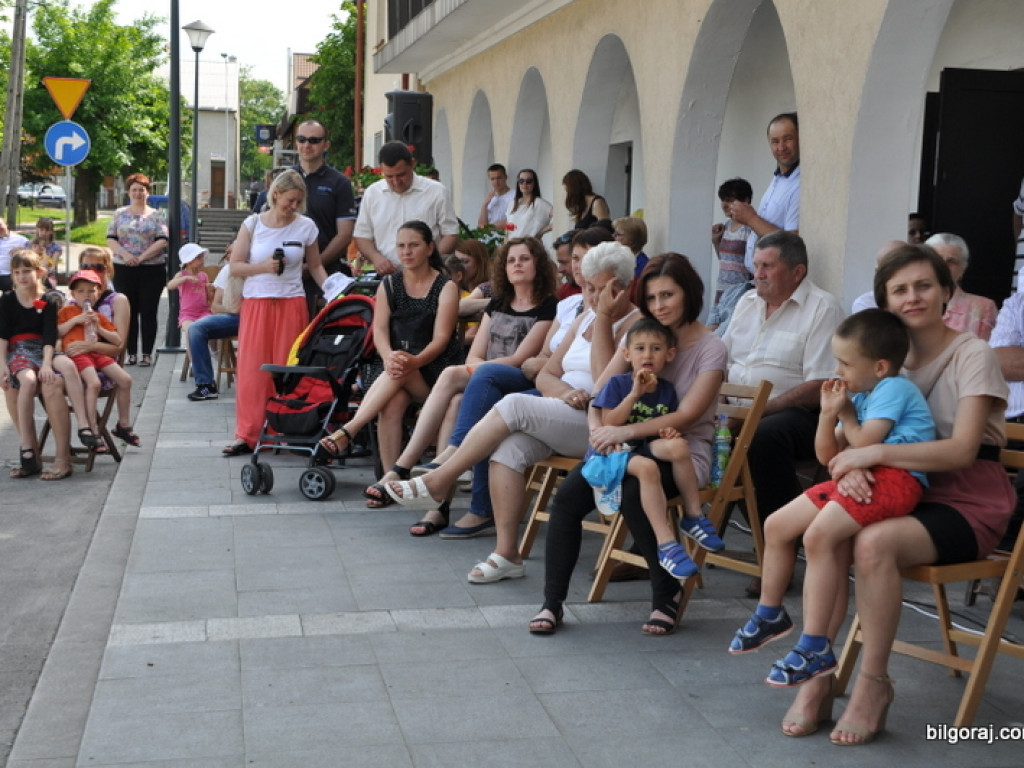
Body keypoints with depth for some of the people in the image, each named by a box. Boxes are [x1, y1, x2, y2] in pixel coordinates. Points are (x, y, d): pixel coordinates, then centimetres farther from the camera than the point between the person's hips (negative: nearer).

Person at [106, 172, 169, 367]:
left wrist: (142, 257, -14)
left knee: (148, 312, 0)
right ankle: (131, 353, 10)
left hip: (152, 269, -2)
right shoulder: (120, 214, 10)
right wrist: (124, 254, -13)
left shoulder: (155, 215, 5)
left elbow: (162, 241, -5)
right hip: (124, 269, 2)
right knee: (129, 312, 4)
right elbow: (110, 239, 4)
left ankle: (147, 354, 5)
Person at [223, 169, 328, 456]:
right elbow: (235, 266, 3)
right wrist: (264, 267, -13)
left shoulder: (306, 227, 5)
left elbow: (315, 266, 12)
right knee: (252, 370, -2)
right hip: (256, 304, 0)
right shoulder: (253, 224, 3)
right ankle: (246, 435, 3)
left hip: (291, 304, 0)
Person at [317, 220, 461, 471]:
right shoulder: (388, 285, 14)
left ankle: (348, 430, -43)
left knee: (400, 374, -36)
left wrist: (414, 361, -30)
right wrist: (389, 356, -24)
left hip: (434, 369, -2)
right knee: (392, 403, -32)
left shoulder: (446, 287, 4)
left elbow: (441, 338, -9)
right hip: (394, 364, 2)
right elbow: (379, 330, 0)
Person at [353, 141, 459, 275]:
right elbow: (362, 236, 16)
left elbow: (450, 234, 5)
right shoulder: (372, 193, 12)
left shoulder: (436, 191, 4)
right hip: (385, 277, 2)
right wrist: (375, 257, -4)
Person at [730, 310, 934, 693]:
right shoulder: (860, 396, 21)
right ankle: (770, 614, 23)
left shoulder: (893, 388, -6)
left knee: (819, 535, -29)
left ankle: (815, 647, -25)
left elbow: (864, 442, -17)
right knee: (776, 526, 6)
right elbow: (827, 455, 20)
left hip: (893, 478, -10)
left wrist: (848, 417, 2)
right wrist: (830, 414, 5)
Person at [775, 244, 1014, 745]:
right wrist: (850, 468, -21)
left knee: (874, 543, -34)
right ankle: (816, 679, -19)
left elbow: (962, 450, -19)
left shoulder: (973, 356, -7)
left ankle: (873, 684, -19)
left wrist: (874, 454, -28)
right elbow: (855, 438, 4)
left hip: (967, 503, -5)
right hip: (910, 496, 5)